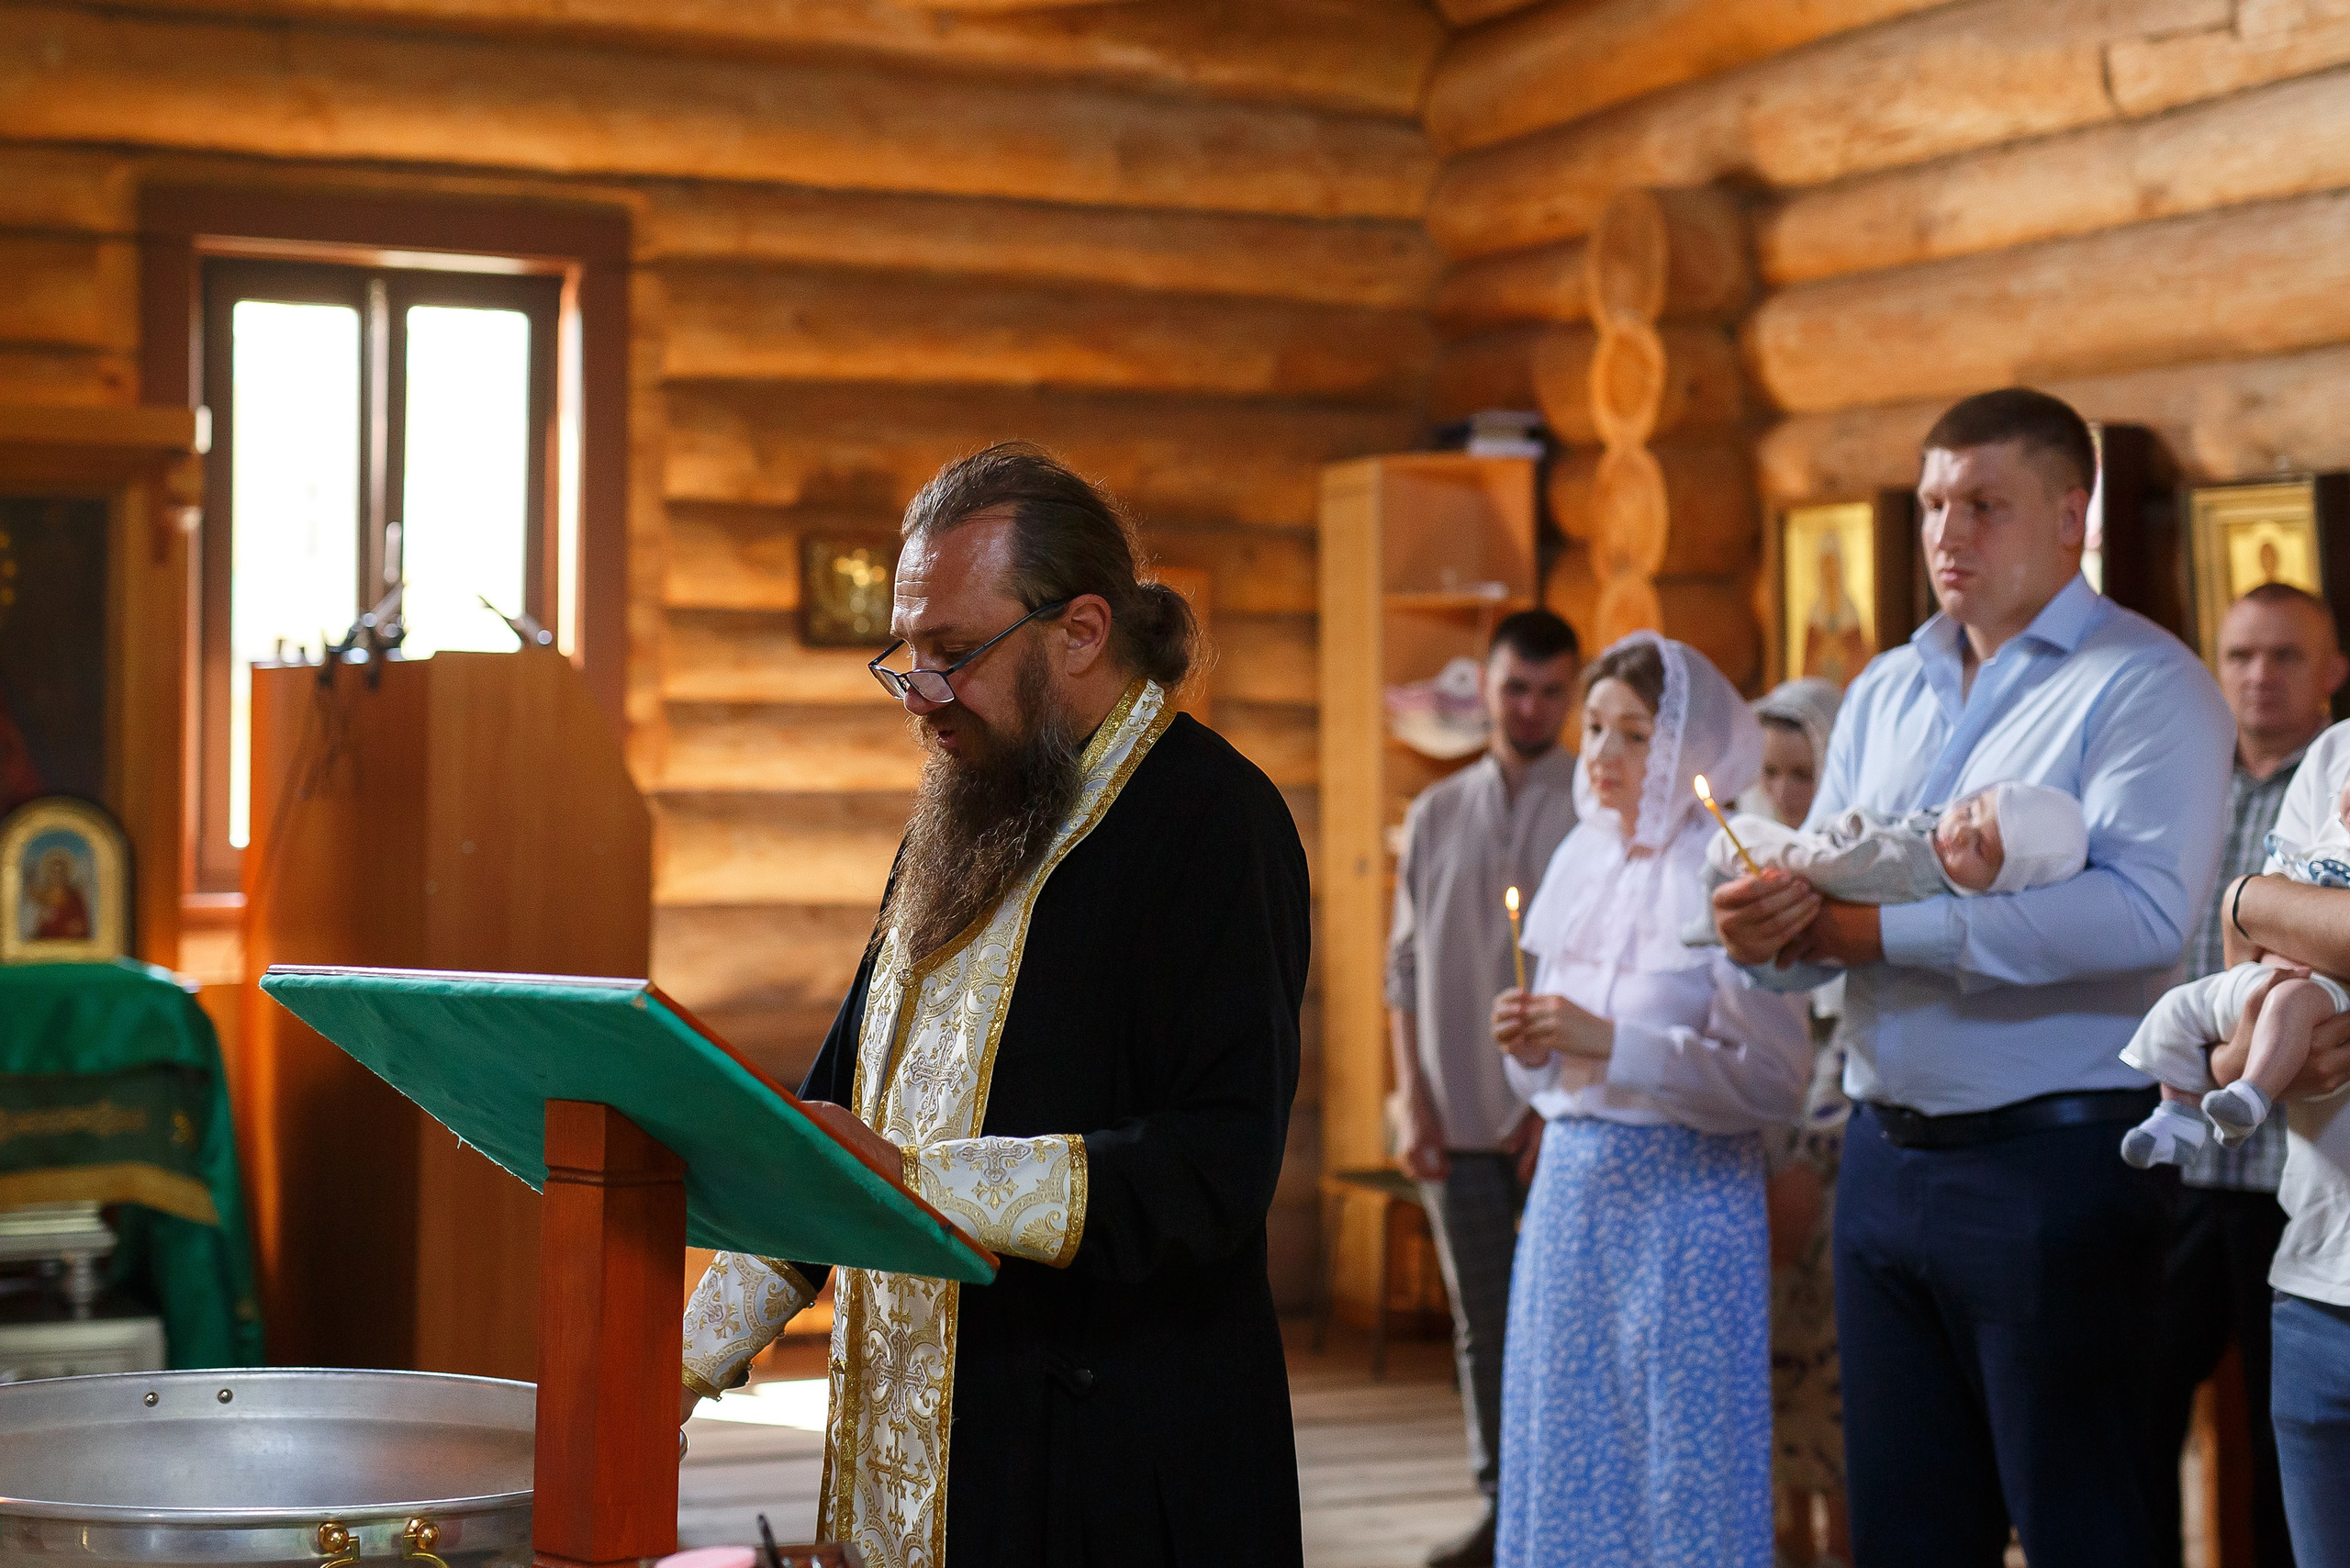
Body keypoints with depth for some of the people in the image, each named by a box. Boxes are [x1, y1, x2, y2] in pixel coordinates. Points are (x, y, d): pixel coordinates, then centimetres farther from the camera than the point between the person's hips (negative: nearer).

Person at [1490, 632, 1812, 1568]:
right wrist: (1531, 1049, -3)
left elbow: (1775, 1082, -17)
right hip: (1569, 1184, 6)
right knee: (1568, 1456, 10)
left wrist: (1612, 1043, -20)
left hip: (1683, 1200, -6)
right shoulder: (1581, 866, 11)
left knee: (1679, 1460, -1)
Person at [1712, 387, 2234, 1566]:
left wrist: (1882, 929, -20)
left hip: (2053, 1159, -6)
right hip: (1886, 1150, 7)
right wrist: (1768, 929, -13)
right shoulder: (1883, 695, 15)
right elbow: (1818, 900, 13)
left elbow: (2145, 910, -22)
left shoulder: (2142, 682, -7)